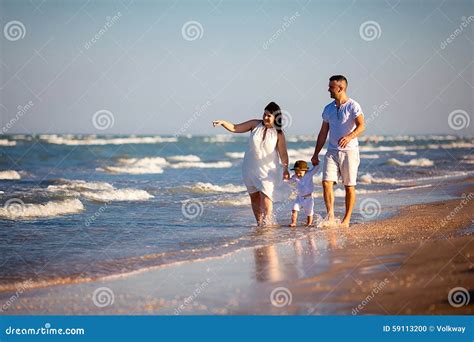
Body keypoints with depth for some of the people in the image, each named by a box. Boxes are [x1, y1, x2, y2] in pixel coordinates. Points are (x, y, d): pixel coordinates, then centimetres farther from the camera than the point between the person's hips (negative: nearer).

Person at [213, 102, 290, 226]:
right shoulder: (255, 125, 0)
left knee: (265, 195, -17)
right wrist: (223, 122, -16)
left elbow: (283, 154, -8)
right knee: (254, 197, 8)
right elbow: (235, 128, 0)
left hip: (268, 169, -4)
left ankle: (268, 222, -7)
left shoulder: (278, 133, -7)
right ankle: (259, 223, 19)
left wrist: (285, 169, -22)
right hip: (250, 168, 4)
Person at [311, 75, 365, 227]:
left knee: (349, 187, 2)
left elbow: (361, 125, -21)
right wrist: (316, 154, 14)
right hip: (332, 151, 5)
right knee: (326, 182, -11)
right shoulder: (328, 109, 11)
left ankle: (346, 219, 12)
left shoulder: (353, 106, -7)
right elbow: (323, 133, 16)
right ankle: (330, 216, -11)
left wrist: (349, 137, -40)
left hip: (349, 151, -5)